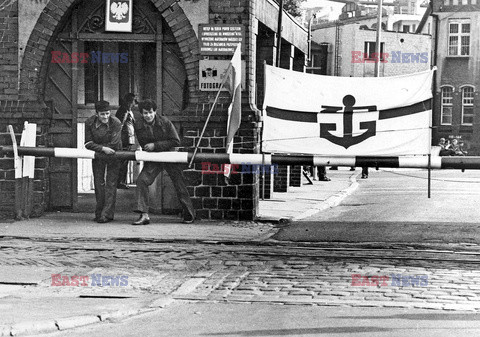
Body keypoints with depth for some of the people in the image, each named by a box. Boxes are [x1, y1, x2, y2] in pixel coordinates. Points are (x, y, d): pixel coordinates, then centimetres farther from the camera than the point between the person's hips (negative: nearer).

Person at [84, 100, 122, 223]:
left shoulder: (116, 123, -21)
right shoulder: (89, 123, -12)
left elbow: (114, 145, -21)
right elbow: (88, 144, -11)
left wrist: (97, 148, -13)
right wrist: (102, 148, -24)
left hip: (112, 155, -3)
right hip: (97, 156, 3)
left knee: (111, 183, -9)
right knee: (98, 183, 3)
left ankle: (107, 214, -11)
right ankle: (99, 213, 9)